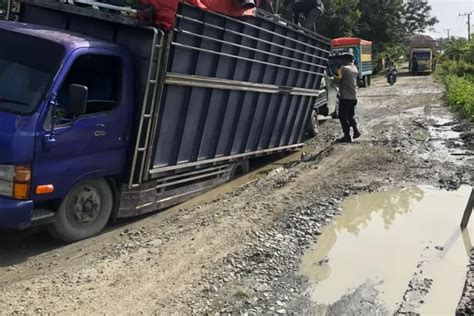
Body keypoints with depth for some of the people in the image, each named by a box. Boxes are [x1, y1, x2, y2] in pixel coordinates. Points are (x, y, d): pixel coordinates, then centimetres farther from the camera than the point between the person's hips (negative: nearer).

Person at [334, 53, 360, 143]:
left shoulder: (344, 68, -10)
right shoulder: (355, 69, 13)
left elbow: (337, 79, -8)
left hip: (345, 97, -8)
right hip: (353, 97, 8)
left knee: (343, 116, -2)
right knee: (350, 115, 22)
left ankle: (347, 136, -3)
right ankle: (356, 131, 14)